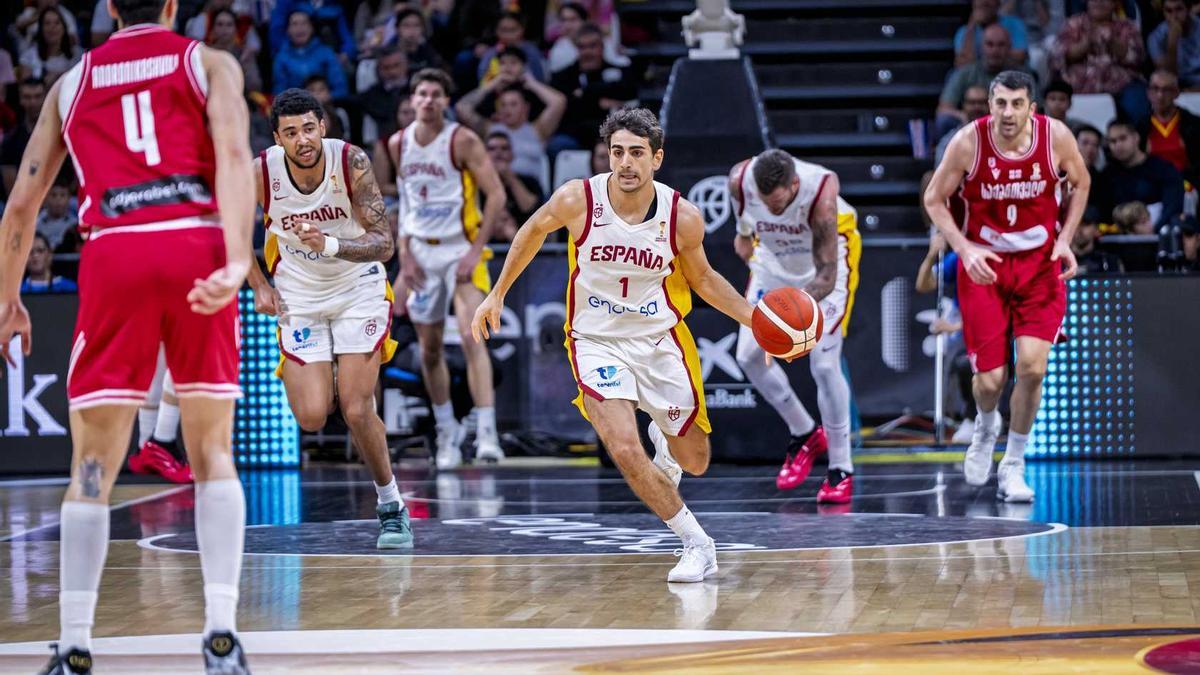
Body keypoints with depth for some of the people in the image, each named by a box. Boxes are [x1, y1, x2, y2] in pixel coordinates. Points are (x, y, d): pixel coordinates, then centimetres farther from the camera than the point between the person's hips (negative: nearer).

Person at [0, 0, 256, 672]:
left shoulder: (72, 81, 22)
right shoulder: (210, 63, 15)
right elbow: (234, 156, -4)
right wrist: (237, 262, -16)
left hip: (113, 252, 1)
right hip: (196, 245, -1)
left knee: (94, 467, 6)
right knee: (214, 454, 9)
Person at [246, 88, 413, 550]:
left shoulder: (352, 162, -23)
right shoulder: (260, 173, -19)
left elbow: (384, 244, -24)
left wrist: (330, 245, -41)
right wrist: (258, 285, -1)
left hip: (359, 290, -2)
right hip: (300, 297, 2)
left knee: (356, 411, -13)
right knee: (312, 419, -10)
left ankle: (391, 504, 9)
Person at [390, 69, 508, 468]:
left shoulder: (462, 141, -11)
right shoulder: (399, 145, 5)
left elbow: (496, 195, -13)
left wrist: (476, 251, -18)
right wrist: (405, 254, 6)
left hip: (461, 249, -5)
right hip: (421, 251, 5)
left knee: (472, 338, -18)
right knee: (429, 349, 10)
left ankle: (486, 434, -22)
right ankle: (447, 431, 26)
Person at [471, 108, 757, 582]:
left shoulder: (683, 218, -14)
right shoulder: (577, 200, -18)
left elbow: (701, 278, 6)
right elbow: (533, 231, 4)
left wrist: (753, 317, -5)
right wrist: (497, 295, 9)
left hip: (661, 341, 2)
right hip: (596, 341, -2)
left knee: (694, 463, 11)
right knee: (625, 452, -22)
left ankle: (664, 435, 50)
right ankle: (697, 545, -4)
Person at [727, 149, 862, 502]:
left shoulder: (821, 195, -40)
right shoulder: (740, 179, -29)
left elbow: (827, 274, -40)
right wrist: (744, 231, 16)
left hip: (829, 256, -5)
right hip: (774, 258, 5)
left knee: (824, 364, -15)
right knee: (750, 356, -1)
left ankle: (841, 470, -4)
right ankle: (804, 434, 20)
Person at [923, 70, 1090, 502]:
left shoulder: (1056, 136, -12)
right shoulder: (969, 142, -16)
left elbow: (1080, 183, 8)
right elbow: (934, 199, -4)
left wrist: (1065, 240, -3)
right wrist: (964, 249, -17)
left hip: (1040, 264, 1)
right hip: (984, 264, -1)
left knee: (1032, 365, -15)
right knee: (990, 378, -3)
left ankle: (1014, 466, 5)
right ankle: (986, 426, 36)